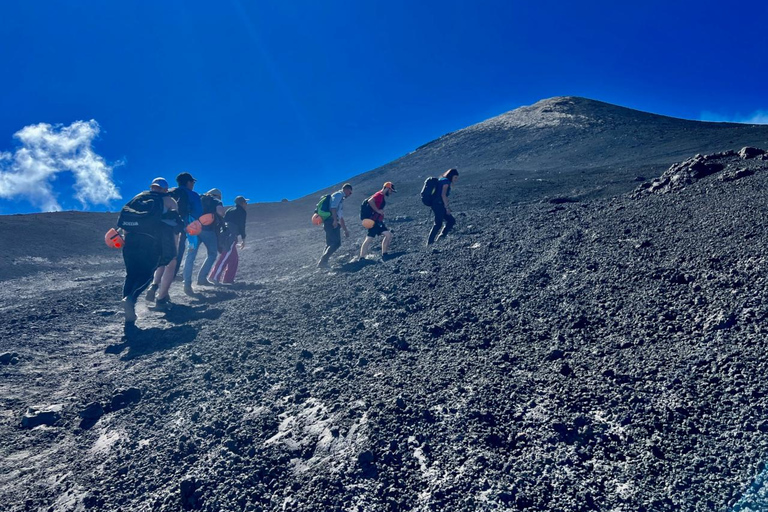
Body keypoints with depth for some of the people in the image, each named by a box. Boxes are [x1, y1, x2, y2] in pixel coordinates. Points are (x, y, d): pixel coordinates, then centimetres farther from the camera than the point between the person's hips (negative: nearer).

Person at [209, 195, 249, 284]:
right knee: (225, 257, -13)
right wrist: (243, 239, 0)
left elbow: (223, 222, 19)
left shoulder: (230, 210, 24)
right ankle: (214, 277, -21)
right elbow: (242, 226, -4)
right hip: (231, 236, -8)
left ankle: (228, 279, 11)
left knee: (234, 258, 14)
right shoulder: (242, 212, 3)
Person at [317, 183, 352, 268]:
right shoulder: (338, 194, 2)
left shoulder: (341, 199, 31)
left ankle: (322, 262, 7)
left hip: (330, 223, 10)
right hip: (331, 221, -10)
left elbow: (341, 217, 34)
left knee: (330, 244, 10)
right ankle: (323, 261, -20)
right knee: (336, 243, -15)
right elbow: (333, 206, -17)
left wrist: (345, 230, 33)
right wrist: (335, 220, -26)